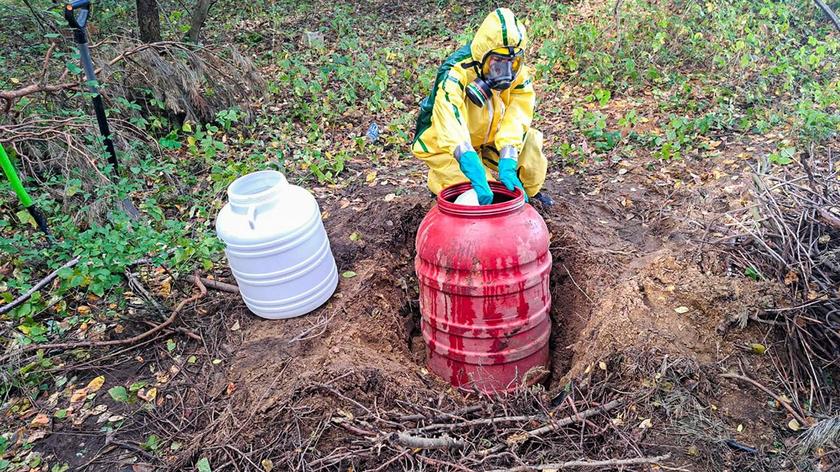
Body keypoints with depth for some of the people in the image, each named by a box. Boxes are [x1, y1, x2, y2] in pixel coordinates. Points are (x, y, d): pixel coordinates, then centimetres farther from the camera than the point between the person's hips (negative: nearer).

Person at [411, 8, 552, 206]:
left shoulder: (519, 74, -18)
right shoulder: (456, 73, -35)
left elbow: (515, 120, -28)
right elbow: (452, 128, -49)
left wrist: (507, 165, -45)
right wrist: (476, 175, -61)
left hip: (488, 138, 5)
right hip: (445, 145, -5)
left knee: (529, 140, -14)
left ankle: (531, 191, 13)